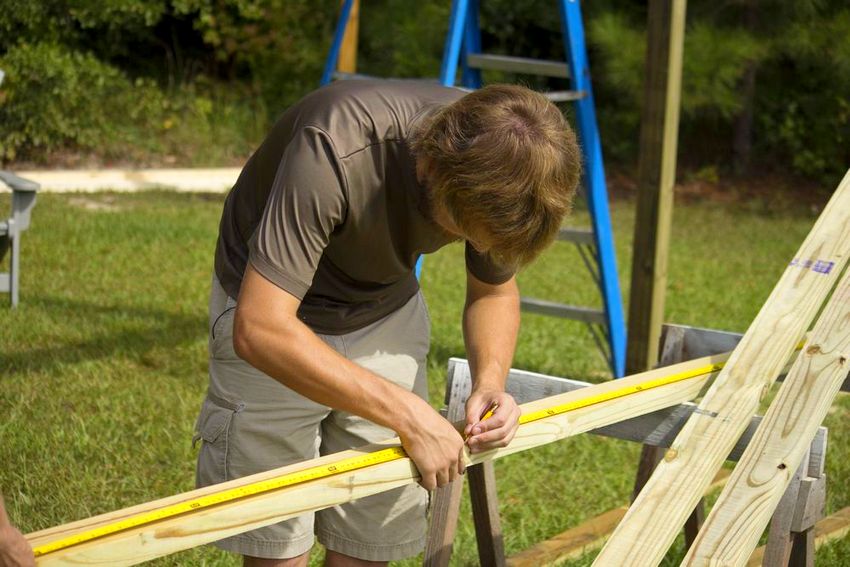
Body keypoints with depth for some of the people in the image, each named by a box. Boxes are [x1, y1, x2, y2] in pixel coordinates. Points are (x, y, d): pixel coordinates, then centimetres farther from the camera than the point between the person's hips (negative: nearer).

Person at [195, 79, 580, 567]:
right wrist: (410, 416, -37)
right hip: (275, 314, -4)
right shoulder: (337, 149, -38)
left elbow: (494, 291, 1)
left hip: (387, 316, 4)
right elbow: (260, 329, -39)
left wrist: (491, 382, -19)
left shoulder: (501, 169, -20)